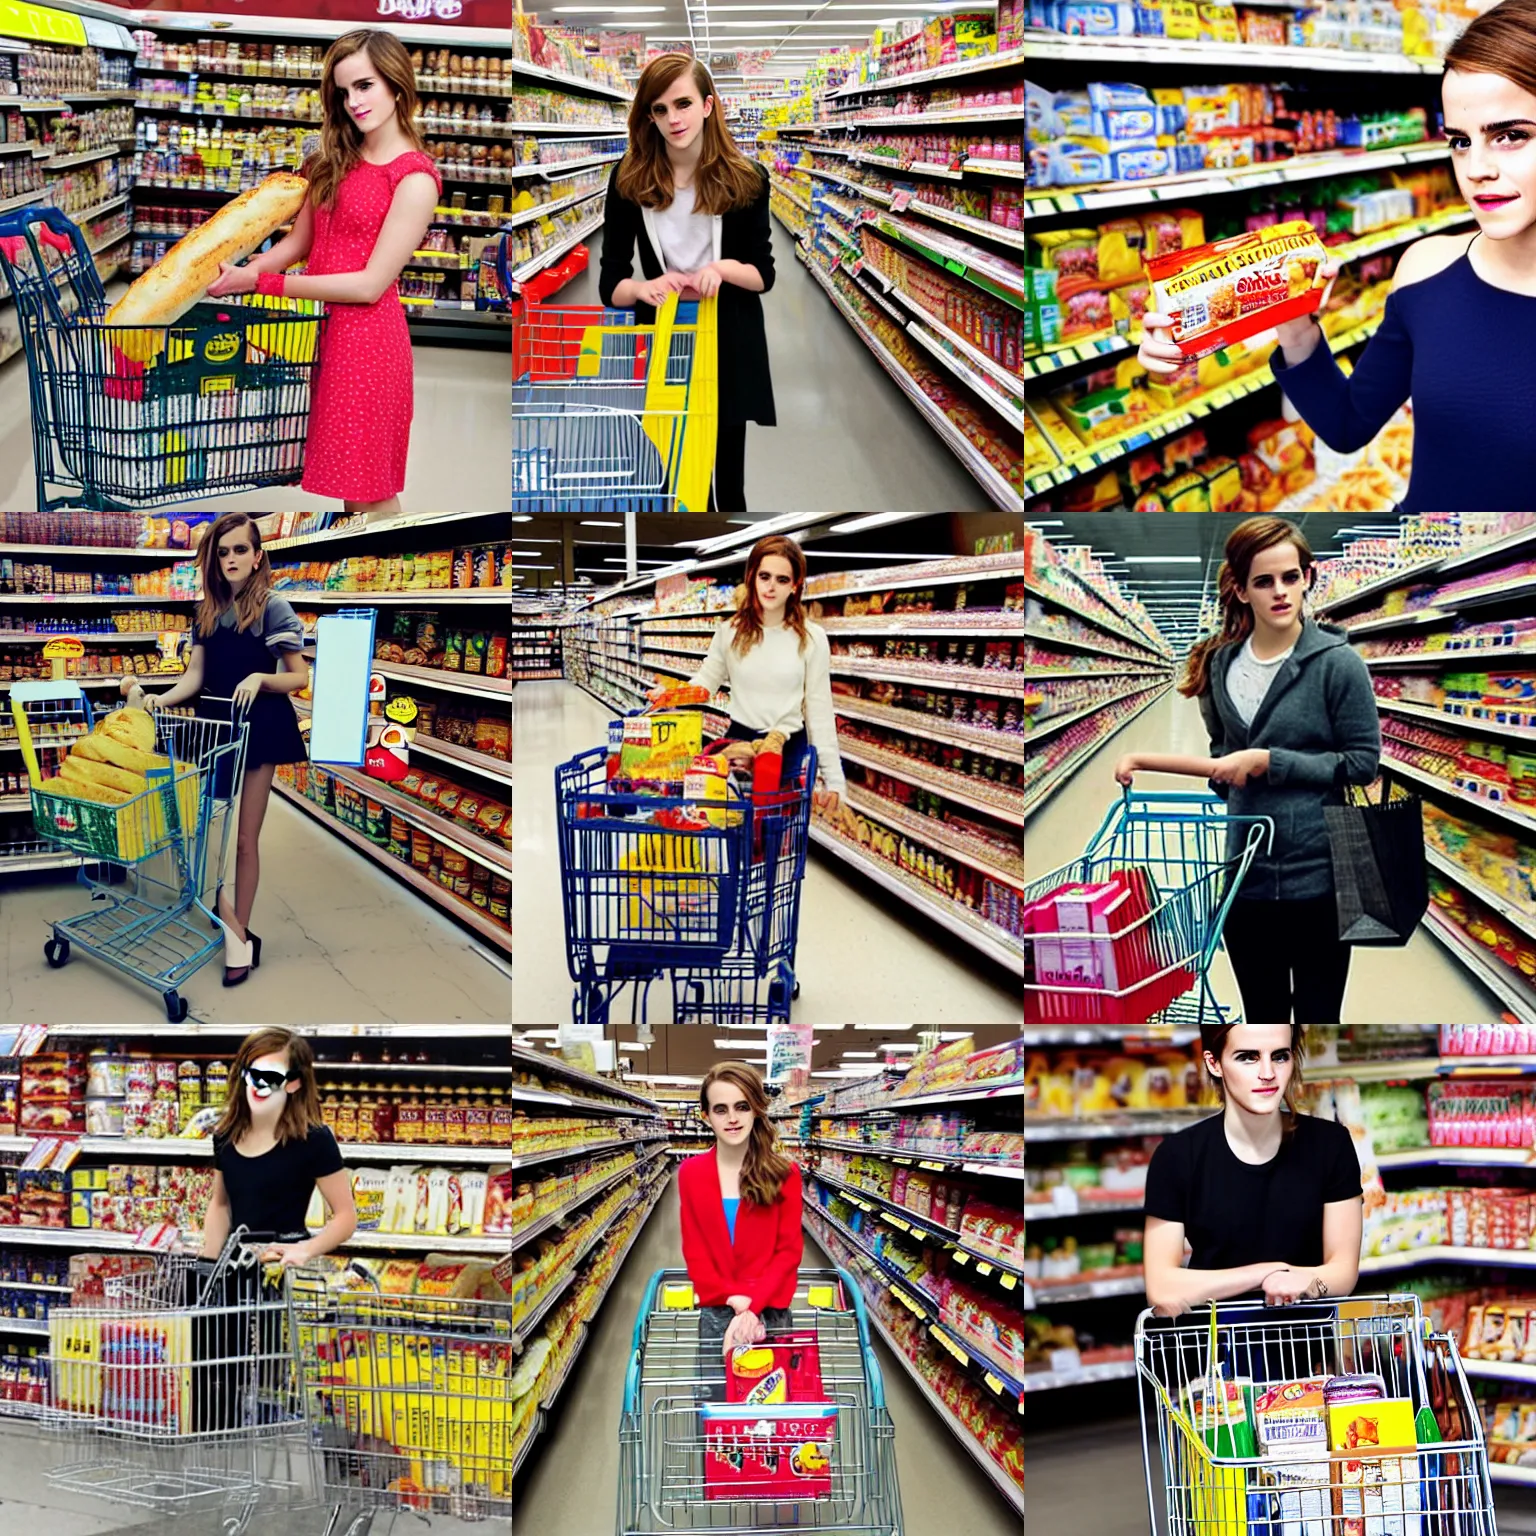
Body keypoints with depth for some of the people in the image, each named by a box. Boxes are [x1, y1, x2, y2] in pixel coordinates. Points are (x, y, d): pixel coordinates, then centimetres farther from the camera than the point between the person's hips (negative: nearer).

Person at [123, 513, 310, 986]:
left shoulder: (273, 608, -6)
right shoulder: (207, 610, 10)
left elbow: (300, 677, -6)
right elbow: (196, 675, 6)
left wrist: (261, 678, -23)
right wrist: (161, 698, -11)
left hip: (258, 725, -5)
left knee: (245, 839, 2)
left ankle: (239, 933, 13)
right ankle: (235, 932, 0)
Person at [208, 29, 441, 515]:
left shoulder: (414, 177, -14)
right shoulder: (337, 161, 12)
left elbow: (370, 285, -16)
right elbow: (299, 241, 11)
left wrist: (261, 283, -15)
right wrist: (241, 273, -8)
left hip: (367, 337, -7)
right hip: (323, 327, 7)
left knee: (369, 495, 1)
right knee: (350, 483, 12)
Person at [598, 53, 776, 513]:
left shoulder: (746, 179, -7)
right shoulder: (629, 180, -7)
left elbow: (764, 273, 0)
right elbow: (609, 283, -6)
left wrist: (723, 268, -22)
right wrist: (643, 288, -29)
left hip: (729, 344, 0)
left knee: (726, 482, 8)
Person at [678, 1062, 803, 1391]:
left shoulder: (784, 1174, -2)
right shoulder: (691, 1173, 2)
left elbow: (789, 1250, -3)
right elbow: (694, 1251, 1)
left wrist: (753, 1307, -16)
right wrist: (733, 1298, -14)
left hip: (769, 1313, -1)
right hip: (714, 1313, 1)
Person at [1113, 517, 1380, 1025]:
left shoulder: (1336, 661, -10)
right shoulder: (1221, 663, 6)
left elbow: (1362, 763, -11)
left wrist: (1268, 762, -15)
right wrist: (1148, 759, 9)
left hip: (1318, 874, -5)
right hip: (1246, 873, 5)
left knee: (1317, 1016, 6)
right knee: (1262, 1016, 15)